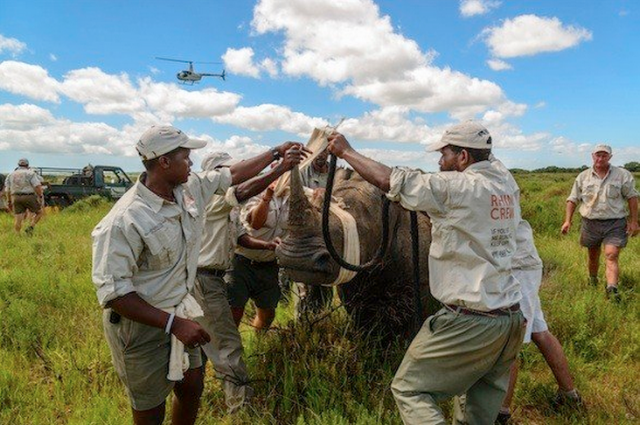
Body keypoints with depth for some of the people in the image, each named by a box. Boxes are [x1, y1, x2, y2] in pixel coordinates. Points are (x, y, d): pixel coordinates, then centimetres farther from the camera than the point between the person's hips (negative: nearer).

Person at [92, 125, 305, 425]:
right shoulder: (124, 221, -27)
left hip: (179, 311, 7)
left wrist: (276, 153, 18)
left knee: (192, 388, 21)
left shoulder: (190, 188, -5)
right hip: (141, 325, -7)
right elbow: (112, 291, -28)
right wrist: (174, 323, -31)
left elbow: (232, 175, 11)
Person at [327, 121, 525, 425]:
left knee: (408, 389, 6)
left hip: (469, 322, -8)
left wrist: (345, 151, 2)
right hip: (512, 319, 8)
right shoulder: (507, 185, 7)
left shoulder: (456, 186, -14)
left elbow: (388, 180, -10)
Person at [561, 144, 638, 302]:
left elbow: (632, 198, 3)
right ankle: (592, 282, 36)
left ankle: (612, 289, -24)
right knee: (593, 256, 15)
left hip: (615, 223, -2)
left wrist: (633, 221, -1)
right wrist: (568, 220, -3)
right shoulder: (583, 177, 5)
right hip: (591, 223, 2)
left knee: (611, 256, -15)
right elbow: (572, 200, 6)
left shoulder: (623, 175, 1)